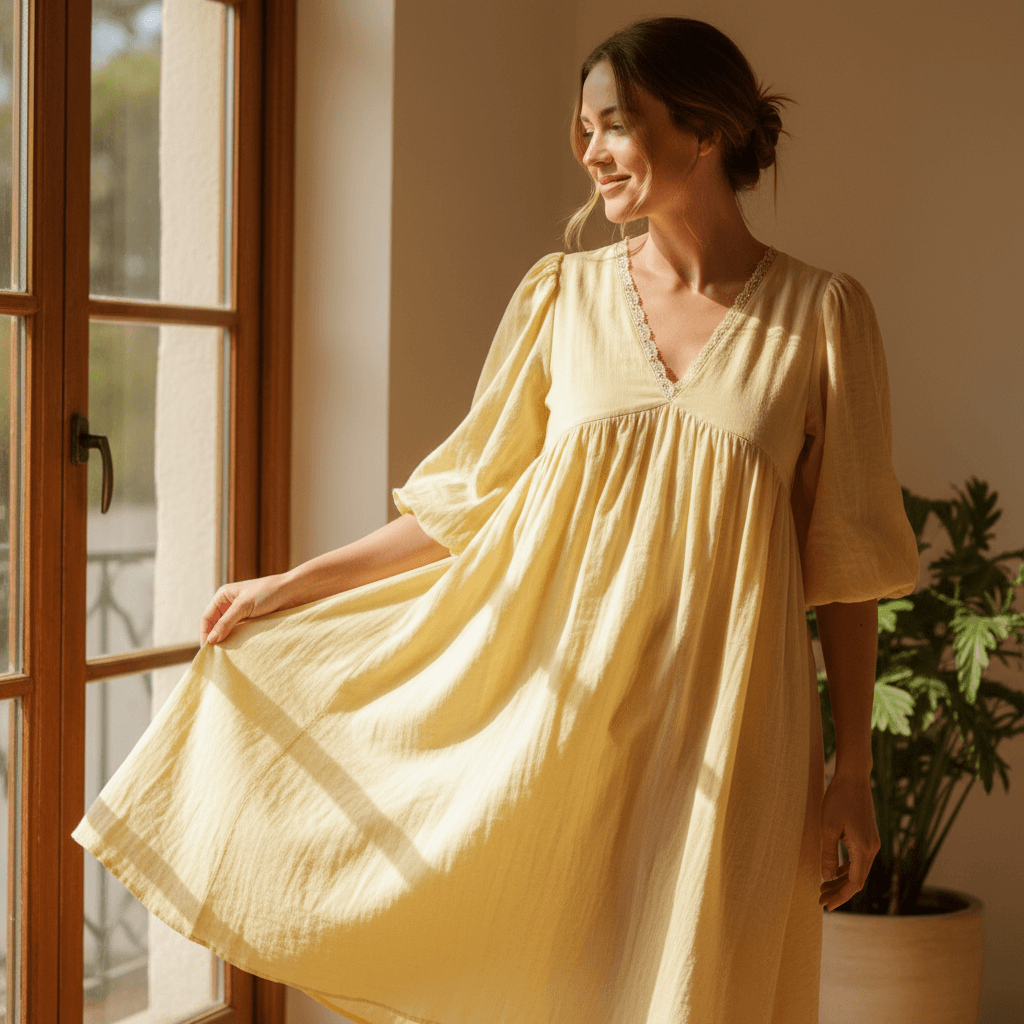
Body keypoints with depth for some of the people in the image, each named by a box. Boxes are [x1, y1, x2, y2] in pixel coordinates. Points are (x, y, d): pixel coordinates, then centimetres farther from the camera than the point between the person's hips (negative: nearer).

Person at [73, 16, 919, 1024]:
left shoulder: (819, 313, -2)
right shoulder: (564, 295, 4)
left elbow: (848, 562, 0)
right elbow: (468, 504, 9)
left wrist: (852, 772, -2)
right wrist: (291, 588, 6)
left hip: (723, 736, -2)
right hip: (561, 706, 2)